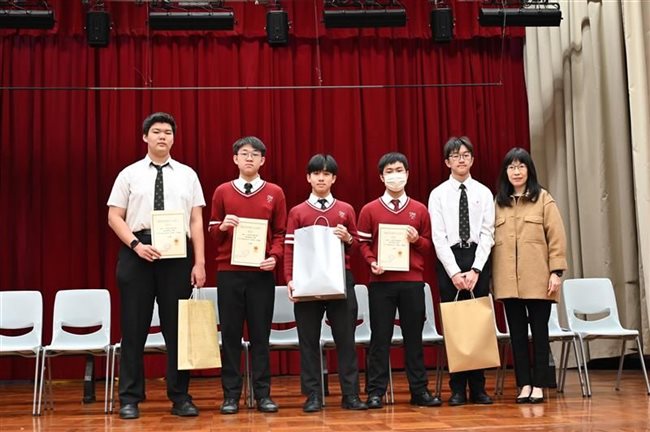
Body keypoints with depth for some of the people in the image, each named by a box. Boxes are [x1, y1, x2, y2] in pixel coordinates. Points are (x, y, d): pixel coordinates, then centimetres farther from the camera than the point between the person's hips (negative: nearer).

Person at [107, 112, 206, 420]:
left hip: (178, 251, 1)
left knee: (177, 326, 6)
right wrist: (136, 245, -12)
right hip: (137, 251, -1)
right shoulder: (129, 174, 6)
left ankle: (180, 397, 15)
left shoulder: (187, 175, 9)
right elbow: (114, 217, 3)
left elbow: (196, 221, 6)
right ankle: (130, 398, 13)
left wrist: (199, 261, -2)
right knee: (134, 325, 3)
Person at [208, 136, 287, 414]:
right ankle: (231, 394, 11)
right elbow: (212, 232, 10)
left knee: (260, 333, 4)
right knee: (230, 333, 3)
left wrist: (275, 256, -10)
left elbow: (280, 232, 7)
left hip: (262, 272, 0)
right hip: (228, 271, 0)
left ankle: (263, 393, 11)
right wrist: (222, 227, -11)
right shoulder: (222, 192, 7)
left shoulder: (275, 193, 7)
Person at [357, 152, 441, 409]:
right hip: (381, 281, -1)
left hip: (413, 281, 2)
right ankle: (376, 392, 8)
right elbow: (363, 243, 5)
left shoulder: (420, 210, 9)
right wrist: (372, 262, -12)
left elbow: (429, 245, 13)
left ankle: (419, 390, 15)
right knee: (380, 337, 2)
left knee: (414, 335, 7)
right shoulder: (369, 210, 4)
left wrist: (417, 239, -8)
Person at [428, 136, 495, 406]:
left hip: (478, 259, 1)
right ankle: (458, 389, 8)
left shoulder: (484, 193, 7)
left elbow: (487, 234, 1)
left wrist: (475, 270, -11)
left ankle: (478, 387, 11)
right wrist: (454, 272, -12)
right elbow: (438, 237, -3)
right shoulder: (438, 194, 4)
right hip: (449, 261, -1)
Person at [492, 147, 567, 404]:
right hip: (508, 279, 3)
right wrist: (489, 275, 2)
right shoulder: (498, 202, 9)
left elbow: (556, 237, -2)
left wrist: (556, 271, -9)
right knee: (517, 332, 6)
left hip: (537, 278, -3)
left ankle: (539, 386, 11)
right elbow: (491, 239, 7)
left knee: (539, 331, 4)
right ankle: (524, 384, 13)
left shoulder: (543, 199, 1)